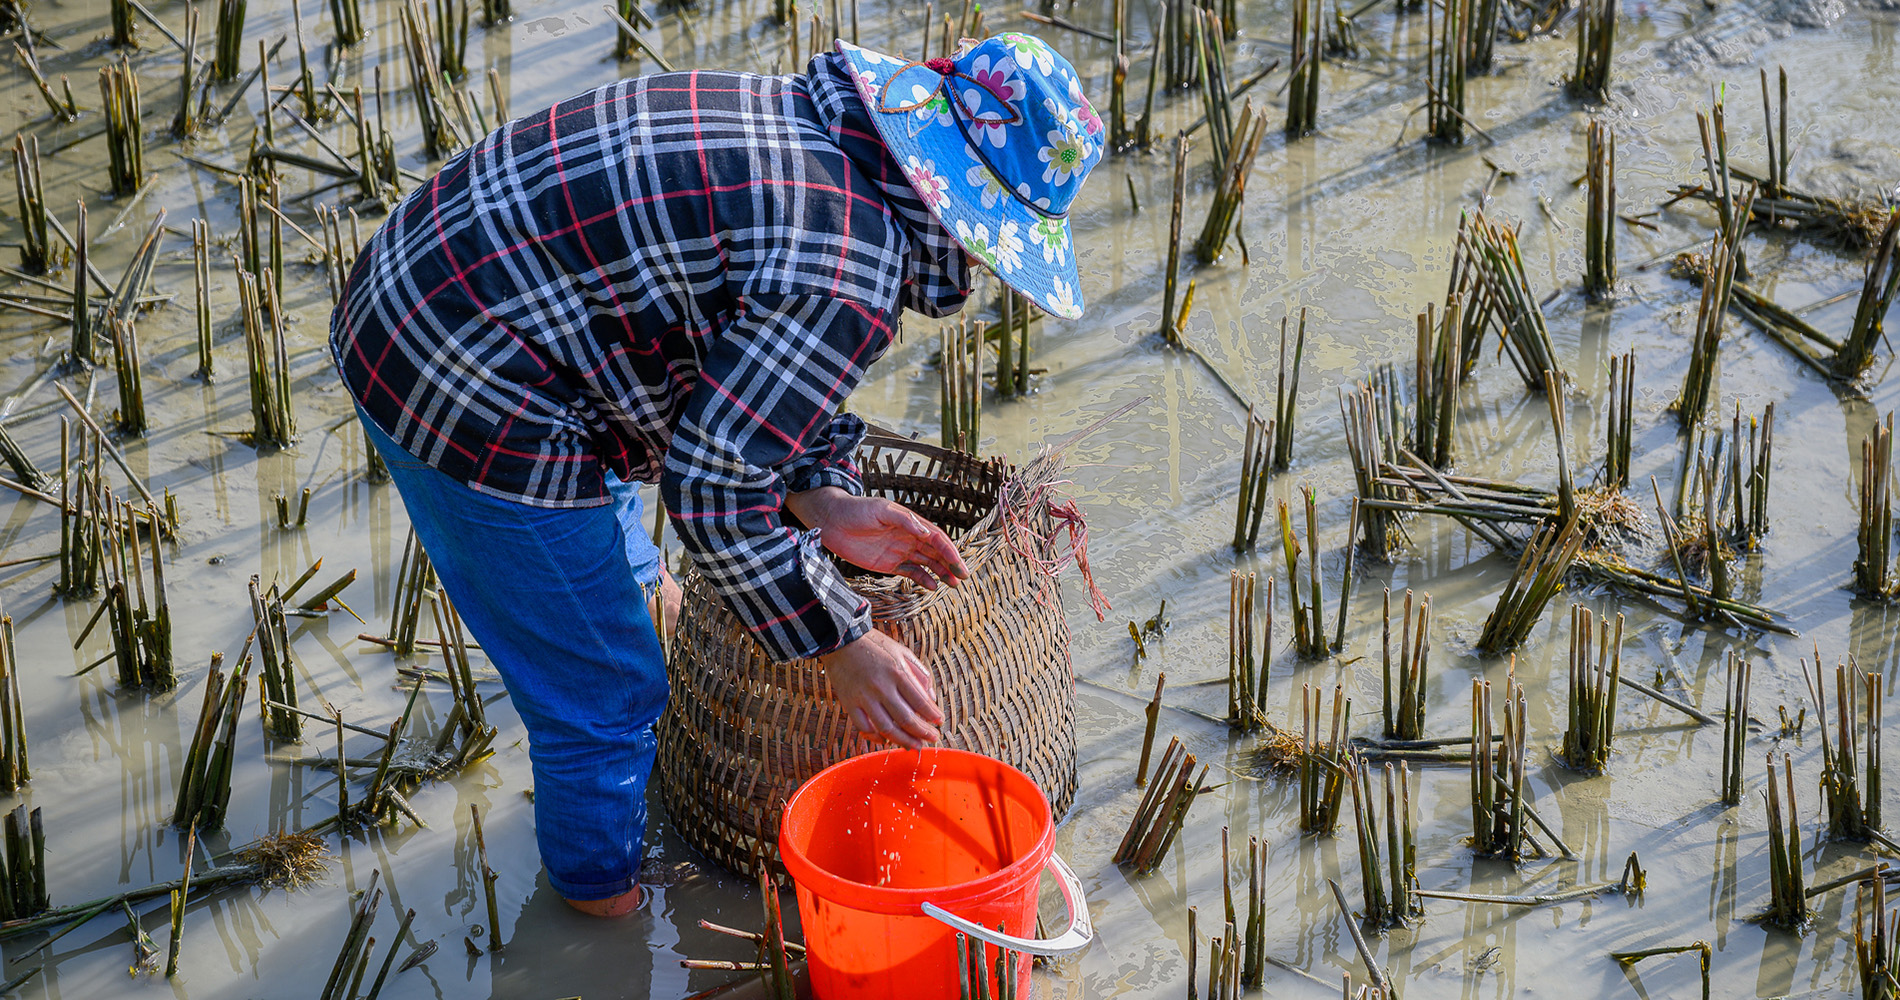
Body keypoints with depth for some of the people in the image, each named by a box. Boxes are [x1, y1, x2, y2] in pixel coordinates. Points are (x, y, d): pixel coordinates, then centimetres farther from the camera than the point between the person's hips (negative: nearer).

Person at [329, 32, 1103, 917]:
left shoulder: (793, 118, 5)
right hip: (479, 413, -10)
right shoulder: (848, 276, -25)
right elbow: (710, 487, -21)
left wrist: (818, 498, 4)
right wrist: (842, 645, -10)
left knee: (613, 584, 33)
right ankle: (603, 893, 33)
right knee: (604, 689, 9)